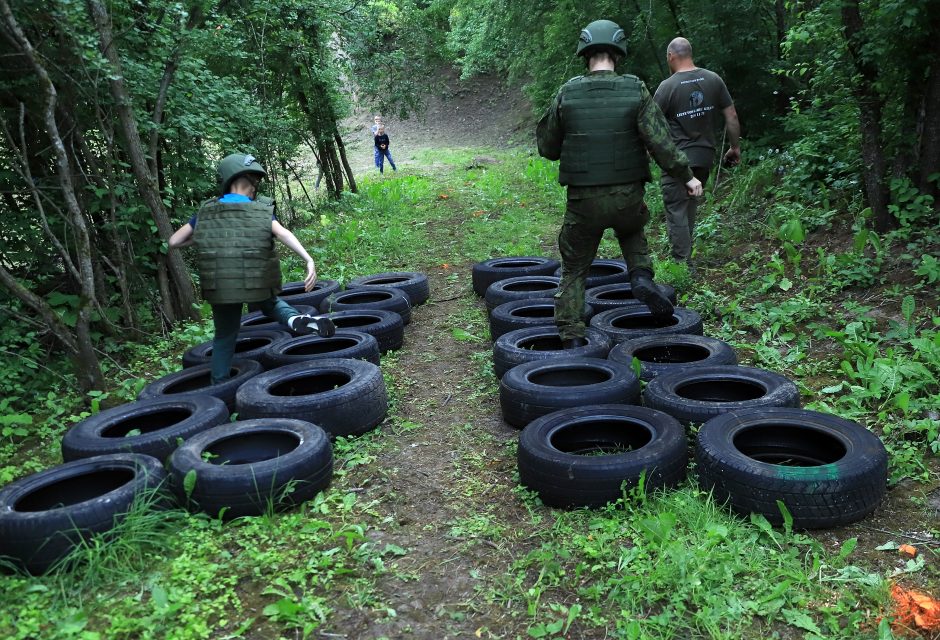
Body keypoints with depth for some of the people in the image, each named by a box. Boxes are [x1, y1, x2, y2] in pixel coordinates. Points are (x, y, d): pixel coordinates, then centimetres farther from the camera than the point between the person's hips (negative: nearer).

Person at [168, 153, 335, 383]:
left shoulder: (205, 212, 5)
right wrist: (309, 260, -31)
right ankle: (296, 319, -2)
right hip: (258, 284, -1)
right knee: (271, 304, 29)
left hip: (219, 288, 1)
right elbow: (284, 234, -20)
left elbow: (174, 241, 6)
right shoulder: (262, 211, -3)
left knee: (224, 338, 17)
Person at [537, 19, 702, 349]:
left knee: (574, 269, 13)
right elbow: (660, 142, -8)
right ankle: (641, 277, 8)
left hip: (583, 198, -1)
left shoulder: (567, 93, -4)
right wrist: (686, 175, 4)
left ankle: (571, 338, 8)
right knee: (633, 232, 34)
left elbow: (547, 147, 4)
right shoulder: (636, 90, -4)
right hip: (628, 195, 1)